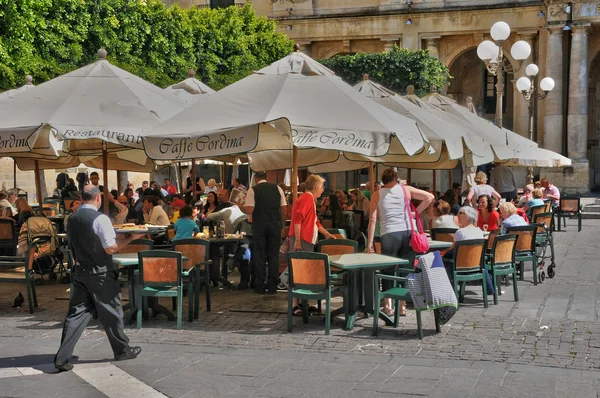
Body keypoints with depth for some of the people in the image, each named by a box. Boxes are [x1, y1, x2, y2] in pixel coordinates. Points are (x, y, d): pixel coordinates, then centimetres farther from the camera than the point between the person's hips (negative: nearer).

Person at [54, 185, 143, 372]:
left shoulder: (72, 219, 5)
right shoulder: (100, 218, -16)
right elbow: (110, 248, -18)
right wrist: (131, 237, -9)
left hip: (79, 271, 6)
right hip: (101, 273, -6)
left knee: (76, 313, 6)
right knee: (111, 312, 9)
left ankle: (62, 358, 1)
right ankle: (122, 350, 25)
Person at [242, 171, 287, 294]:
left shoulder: (253, 190, -2)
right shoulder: (277, 189, 8)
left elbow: (249, 210, -11)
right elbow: (284, 209, 6)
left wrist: (241, 207, 10)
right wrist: (282, 227, 13)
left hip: (259, 225, -2)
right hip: (275, 224, 2)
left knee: (259, 255, 6)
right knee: (273, 255, 9)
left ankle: (260, 286, 9)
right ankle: (273, 286, 9)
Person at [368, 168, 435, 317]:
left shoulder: (377, 194, 7)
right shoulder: (406, 190, 9)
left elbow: (373, 219, 1)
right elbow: (429, 197, 5)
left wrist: (370, 241, 1)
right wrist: (416, 213, 10)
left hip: (389, 235, -1)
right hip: (407, 233, 1)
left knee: (388, 270, 6)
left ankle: (388, 306, 5)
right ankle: (403, 306, 12)